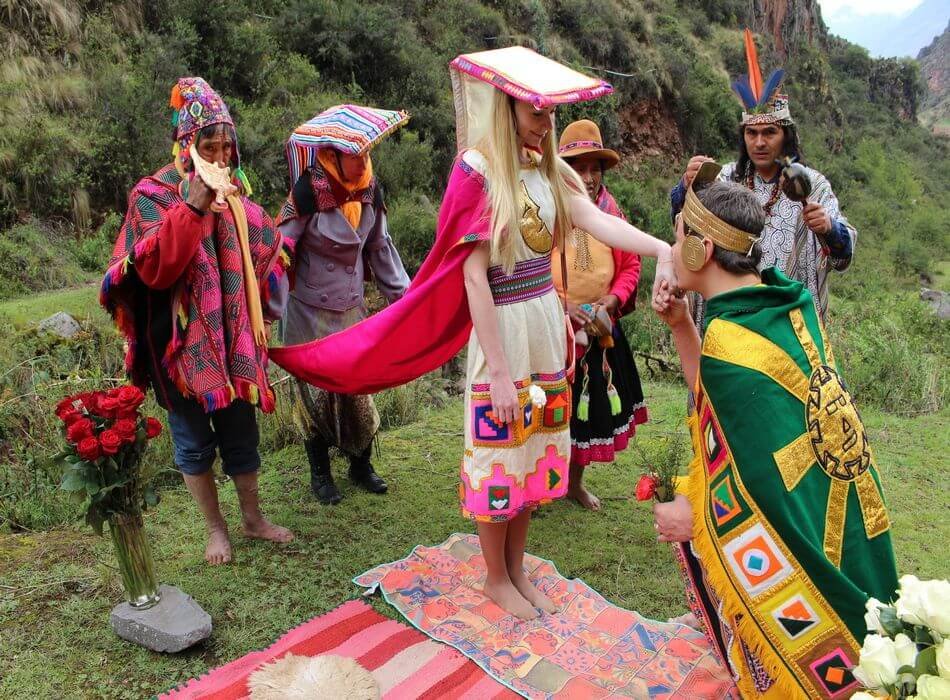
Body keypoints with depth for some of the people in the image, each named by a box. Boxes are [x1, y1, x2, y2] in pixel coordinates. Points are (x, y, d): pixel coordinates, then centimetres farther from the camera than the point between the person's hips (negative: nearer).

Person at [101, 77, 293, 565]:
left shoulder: (235, 194, 7)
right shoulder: (154, 195, -7)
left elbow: (264, 255, 14)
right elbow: (153, 267, -20)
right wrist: (192, 207, -25)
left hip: (233, 337, 4)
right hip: (183, 340, -4)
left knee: (240, 429, 13)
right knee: (195, 438, 8)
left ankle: (253, 519, 30)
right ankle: (215, 528, 26)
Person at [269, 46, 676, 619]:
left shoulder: (547, 169, 6)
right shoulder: (478, 170, -14)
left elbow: (597, 221, -7)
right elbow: (473, 277, -18)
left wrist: (662, 249, -26)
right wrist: (499, 373, -20)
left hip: (547, 322, 7)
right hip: (502, 330, -7)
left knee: (535, 448, 15)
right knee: (499, 454, 7)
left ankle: (518, 568, 34)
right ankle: (496, 578, 28)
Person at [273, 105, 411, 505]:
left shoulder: (369, 189, -2)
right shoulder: (309, 191, -18)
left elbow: (380, 247, 9)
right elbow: (281, 250, -16)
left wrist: (402, 292, 9)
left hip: (352, 308, 4)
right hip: (311, 311, -4)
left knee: (359, 388, 8)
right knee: (316, 391, 7)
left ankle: (361, 465, 28)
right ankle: (320, 473, 25)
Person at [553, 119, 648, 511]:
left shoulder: (610, 213, 1)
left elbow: (631, 265, 8)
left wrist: (612, 299, -10)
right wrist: (562, 306, -23)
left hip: (600, 334, 5)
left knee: (591, 410, 17)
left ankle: (575, 483, 38)